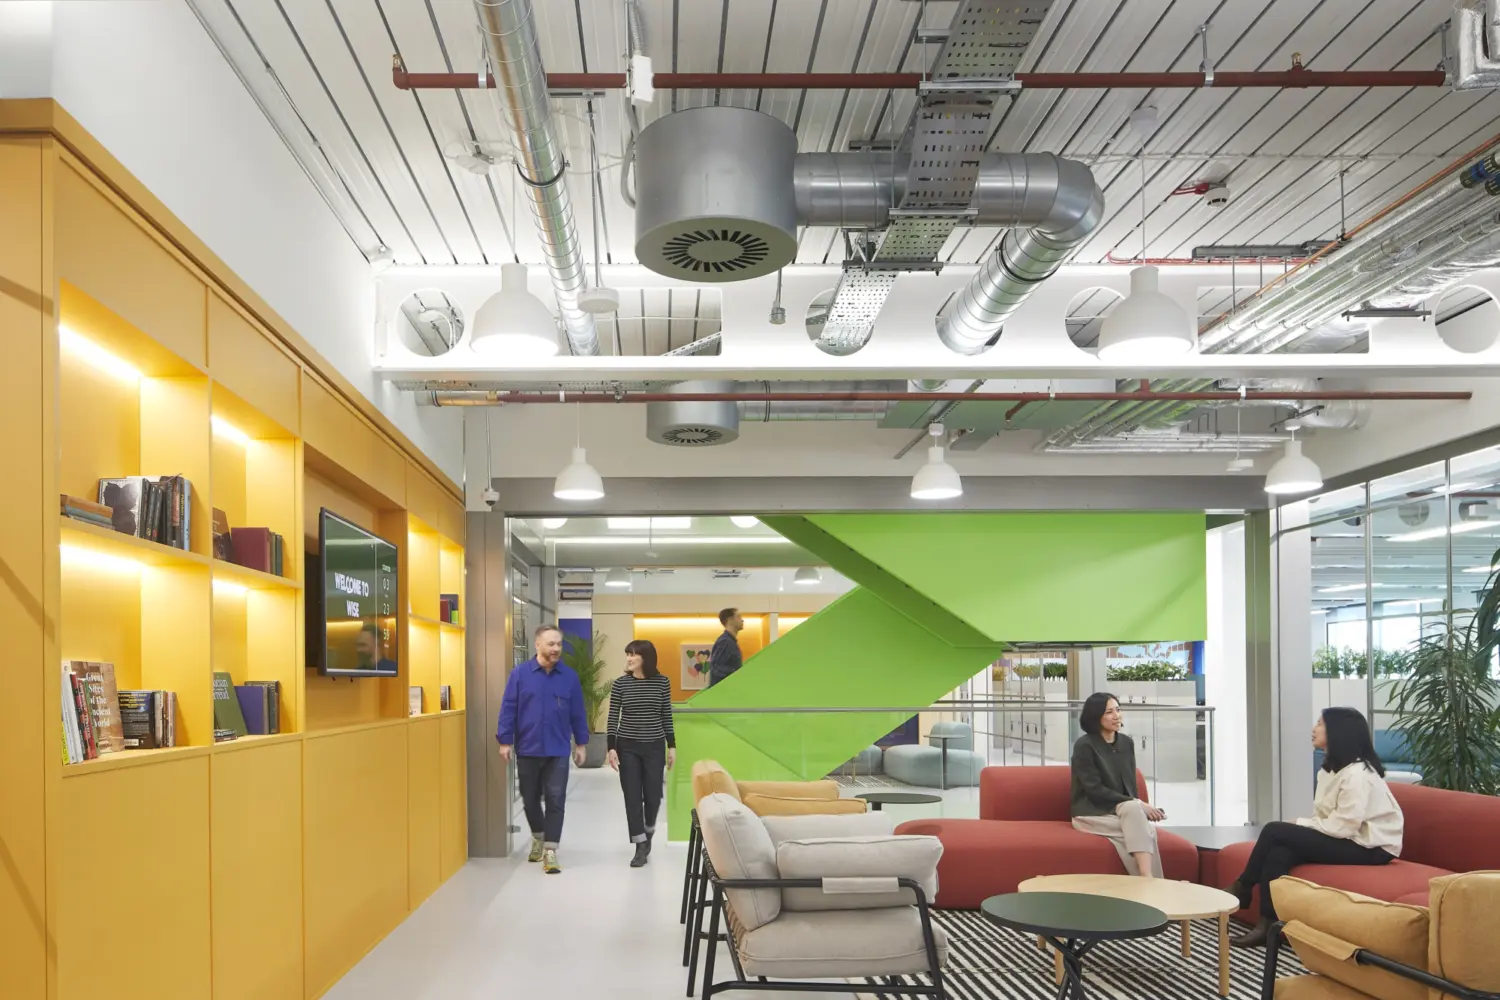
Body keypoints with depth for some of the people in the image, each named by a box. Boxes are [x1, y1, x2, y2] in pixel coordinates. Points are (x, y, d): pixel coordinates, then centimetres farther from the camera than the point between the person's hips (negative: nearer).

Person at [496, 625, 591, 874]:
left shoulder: (569, 676, 0)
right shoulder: (520, 673, -4)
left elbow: (578, 712, 5)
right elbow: (508, 709, -4)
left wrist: (581, 743, 5)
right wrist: (505, 741, -7)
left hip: (557, 751, 0)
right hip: (527, 749, 0)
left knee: (555, 800, -3)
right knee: (530, 799, 15)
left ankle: (550, 850, 3)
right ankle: (538, 836, 39)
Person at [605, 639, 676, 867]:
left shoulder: (662, 682, -2)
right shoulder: (620, 683, -3)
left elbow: (666, 716, 4)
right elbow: (613, 717, -2)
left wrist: (672, 746, 3)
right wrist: (611, 748, -7)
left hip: (654, 746, 0)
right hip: (627, 747, 0)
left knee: (653, 795, 6)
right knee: (632, 797, -1)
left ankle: (648, 833, 35)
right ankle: (640, 847, 7)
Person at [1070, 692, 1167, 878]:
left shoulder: (1127, 743, 10)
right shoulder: (1084, 746, -10)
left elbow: (1130, 784, 13)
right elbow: (1095, 790, -16)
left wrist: (1136, 805, -11)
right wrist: (1137, 803, -21)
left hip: (1124, 811, 5)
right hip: (1092, 813, -5)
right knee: (1145, 830, -33)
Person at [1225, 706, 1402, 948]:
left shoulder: (1357, 774, -19)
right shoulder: (1332, 767, 13)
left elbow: (1343, 826, -24)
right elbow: (1329, 818, 12)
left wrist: (1301, 823, -12)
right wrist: (1302, 825, -7)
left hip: (1369, 846, -9)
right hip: (1349, 839, 9)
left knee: (1274, 831, -18)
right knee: (1279, 852, -18)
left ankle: (1243, 888, -3)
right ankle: (1268, 924, -20)